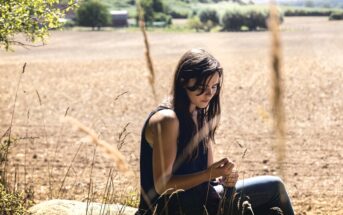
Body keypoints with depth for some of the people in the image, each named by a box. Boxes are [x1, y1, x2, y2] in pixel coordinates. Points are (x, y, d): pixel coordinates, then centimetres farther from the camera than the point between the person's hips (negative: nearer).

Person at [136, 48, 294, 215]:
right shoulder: (167, 120, -18)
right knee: (273, 187, -5)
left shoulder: (201, 117, 10)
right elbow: (162, 185, -20)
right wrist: (210, 173, -28)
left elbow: (207, 169, 11)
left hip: (195, 197, 9)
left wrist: (225, 177, -12)